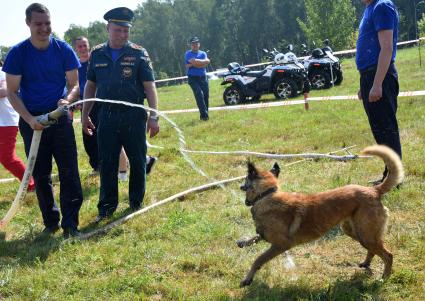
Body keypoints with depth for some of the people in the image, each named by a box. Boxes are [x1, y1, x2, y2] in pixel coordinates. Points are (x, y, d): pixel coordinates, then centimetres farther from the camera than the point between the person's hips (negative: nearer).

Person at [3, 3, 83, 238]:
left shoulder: (63, 50, -4)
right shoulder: (18, 53, -6)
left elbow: (74, 84, 1)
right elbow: (12, 92, -5)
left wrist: (68, 100, -22)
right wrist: (29, 119, -18)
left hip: (60, 118, 0)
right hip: (32, 121, 0)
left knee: (69, 172, -4)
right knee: (41, 175, 7)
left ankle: (70, 224, 2)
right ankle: (50, 222, 20)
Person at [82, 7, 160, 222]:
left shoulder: (138, 54, -3)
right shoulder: (97, 54, 6)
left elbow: (149, 87, -5)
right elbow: (90, 86, 13)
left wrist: (153, 116, -13)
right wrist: (85, 115, 10)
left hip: (134, 115, -2)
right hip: (107, 116, 2)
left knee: (137, 162, 7)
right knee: (107, 164, 4)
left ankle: (136, 204, 23)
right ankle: (107, 207, 15)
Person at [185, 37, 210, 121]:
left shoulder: (203, 53, 14)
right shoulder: (188, 54, 4)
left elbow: (205, 64, -5)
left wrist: (192, 65, -13)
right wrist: (204, 61, -6)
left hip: (203, 77, 4)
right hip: (193, 78, -4)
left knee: (206, 96, 3)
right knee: (199, 95, -18)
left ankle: (204, 115, 16)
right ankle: (204, 115, -21)